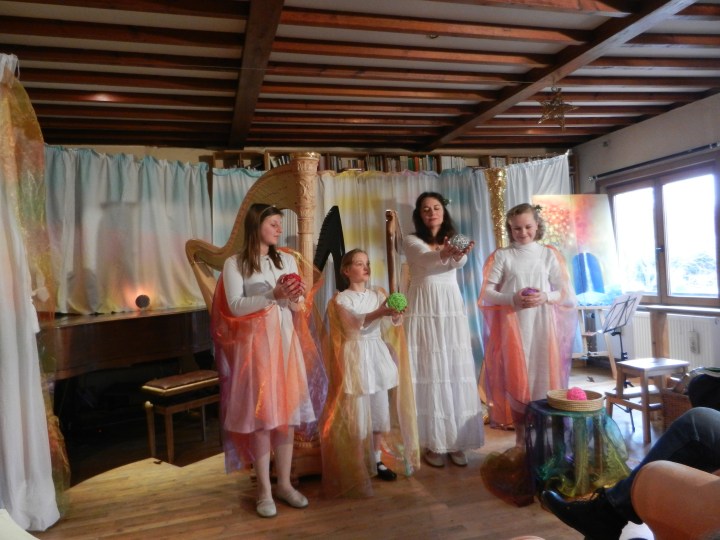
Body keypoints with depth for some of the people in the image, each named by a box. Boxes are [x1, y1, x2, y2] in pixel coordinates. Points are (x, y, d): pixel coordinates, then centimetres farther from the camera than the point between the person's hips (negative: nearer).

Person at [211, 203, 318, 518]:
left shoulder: (287, 260, 9)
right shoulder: (235, 264, -3)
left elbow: (298, 307, 10)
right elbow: (235, 307, -13)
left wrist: (293, 298, -13)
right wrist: (273, 295, -21)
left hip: (286, 341, 4)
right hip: (256, 343, -4)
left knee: (287, 410, 7)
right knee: (261, 413, 1)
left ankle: (284, 483, 22)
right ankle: (264, 489, 15)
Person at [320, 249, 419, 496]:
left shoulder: (378, 295, 9)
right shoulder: (341, 299, -4)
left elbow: (394, 324, -1)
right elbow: (352, 324, -21)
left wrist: (396, 314, -24)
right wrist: (379, 313, -36)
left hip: (378, 355, 5)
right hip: (356, 357, -5)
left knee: (381, 411, 10)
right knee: (358, 414, -1)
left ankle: (377, 460, 26)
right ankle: (357, 467, 14)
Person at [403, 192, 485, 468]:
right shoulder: (411, 241, 2)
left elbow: (459, 263, -14)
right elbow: (426, 258, -22)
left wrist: (460, 254, -38)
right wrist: (444, 253, -44)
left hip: (452, 311, 3)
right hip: (424, 312, -3)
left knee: (456, 373, 4)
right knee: (429, 373, -1)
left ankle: (456, 441, 16)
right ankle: (432, 442, 11)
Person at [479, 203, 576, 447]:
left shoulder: (549, 254, 7)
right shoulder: (501, 255, 3)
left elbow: (568, 294, 5)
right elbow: (486, 293, -2)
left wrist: (546, 297, -14)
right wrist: (513, 299, -18)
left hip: (543, 328, 1)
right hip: (513, 328, -1)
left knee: (543, 379, 4)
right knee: (516, 381, 3)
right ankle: (520, 440, 17)